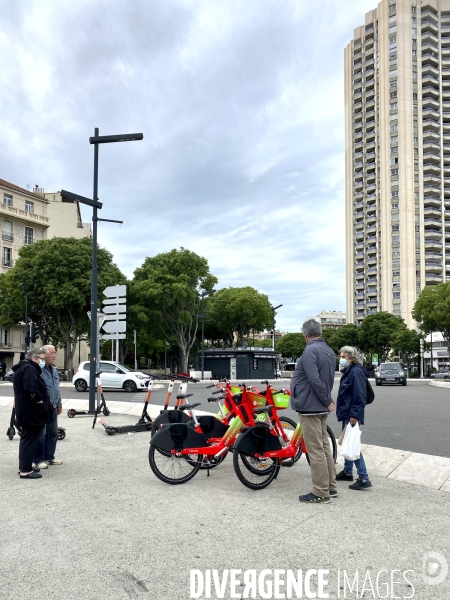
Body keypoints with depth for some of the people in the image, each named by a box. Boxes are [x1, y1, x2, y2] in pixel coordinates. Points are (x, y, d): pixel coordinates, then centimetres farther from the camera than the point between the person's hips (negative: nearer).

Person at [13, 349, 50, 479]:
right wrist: (39, 401, -18)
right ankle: (25, 470, -5)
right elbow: (31, 388, -29)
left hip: (26, 410, 11)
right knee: (30, 439, -7)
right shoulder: (30, 368, -16)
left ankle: (24, 466, 24)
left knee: (27, 438, 17)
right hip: (31, 411, -11)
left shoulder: (23, 368, 19)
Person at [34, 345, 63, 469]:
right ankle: (39, 460, 8)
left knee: (53, 433, 14)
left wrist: (59, 404, 21)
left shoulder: (54, 370, 14)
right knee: (41, 434, -2)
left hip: (53, 407, 9)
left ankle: (50, 457, 25)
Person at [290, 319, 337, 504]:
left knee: (316, 451, -3)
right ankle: (330, 487, 24)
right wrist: (327, 401, 12)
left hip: (310, 406, -9)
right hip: (321, 407, 9)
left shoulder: (310, 350, -18)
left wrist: (327, 401, -14)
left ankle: (321, 493, 4)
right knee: (324, 447, 16)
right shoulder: (329, 351, 11)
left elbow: (315, 380, -24)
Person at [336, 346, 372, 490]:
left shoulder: (356, 372, -17)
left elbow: (360, 396, -23)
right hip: (346, 414, 10)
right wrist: (341, 408, 20)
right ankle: (347, 472, 29)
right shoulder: (348, 371, 15)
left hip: (352, 416, -10)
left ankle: (364, 478, -6)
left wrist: (354, 415, -25)